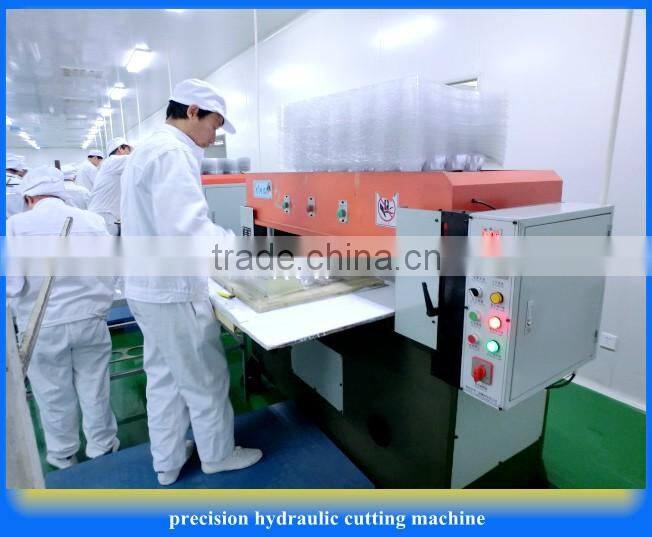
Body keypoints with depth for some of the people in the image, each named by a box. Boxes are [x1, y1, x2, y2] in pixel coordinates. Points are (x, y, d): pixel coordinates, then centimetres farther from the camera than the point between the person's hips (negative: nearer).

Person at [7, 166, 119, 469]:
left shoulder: (16, 224, -9)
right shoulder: (91, 219, -3)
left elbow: (12, 283, -12)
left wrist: (19, 314, 8)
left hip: (42, 326, -1)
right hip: (90, 319, 2)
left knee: (54, 393, 16)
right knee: (94, 388, 16)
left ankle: (62, 454, 35)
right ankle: (101, 447, 33)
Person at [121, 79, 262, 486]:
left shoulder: (149, 148, 14)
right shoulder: (172, 152, -19)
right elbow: (188, 229, -31)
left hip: (149, 286, 10)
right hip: (173, 291, -10)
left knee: (164, 377, 20)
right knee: (206, 379, 9)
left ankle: (167, 461, 36)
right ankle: (218, 454, 30)